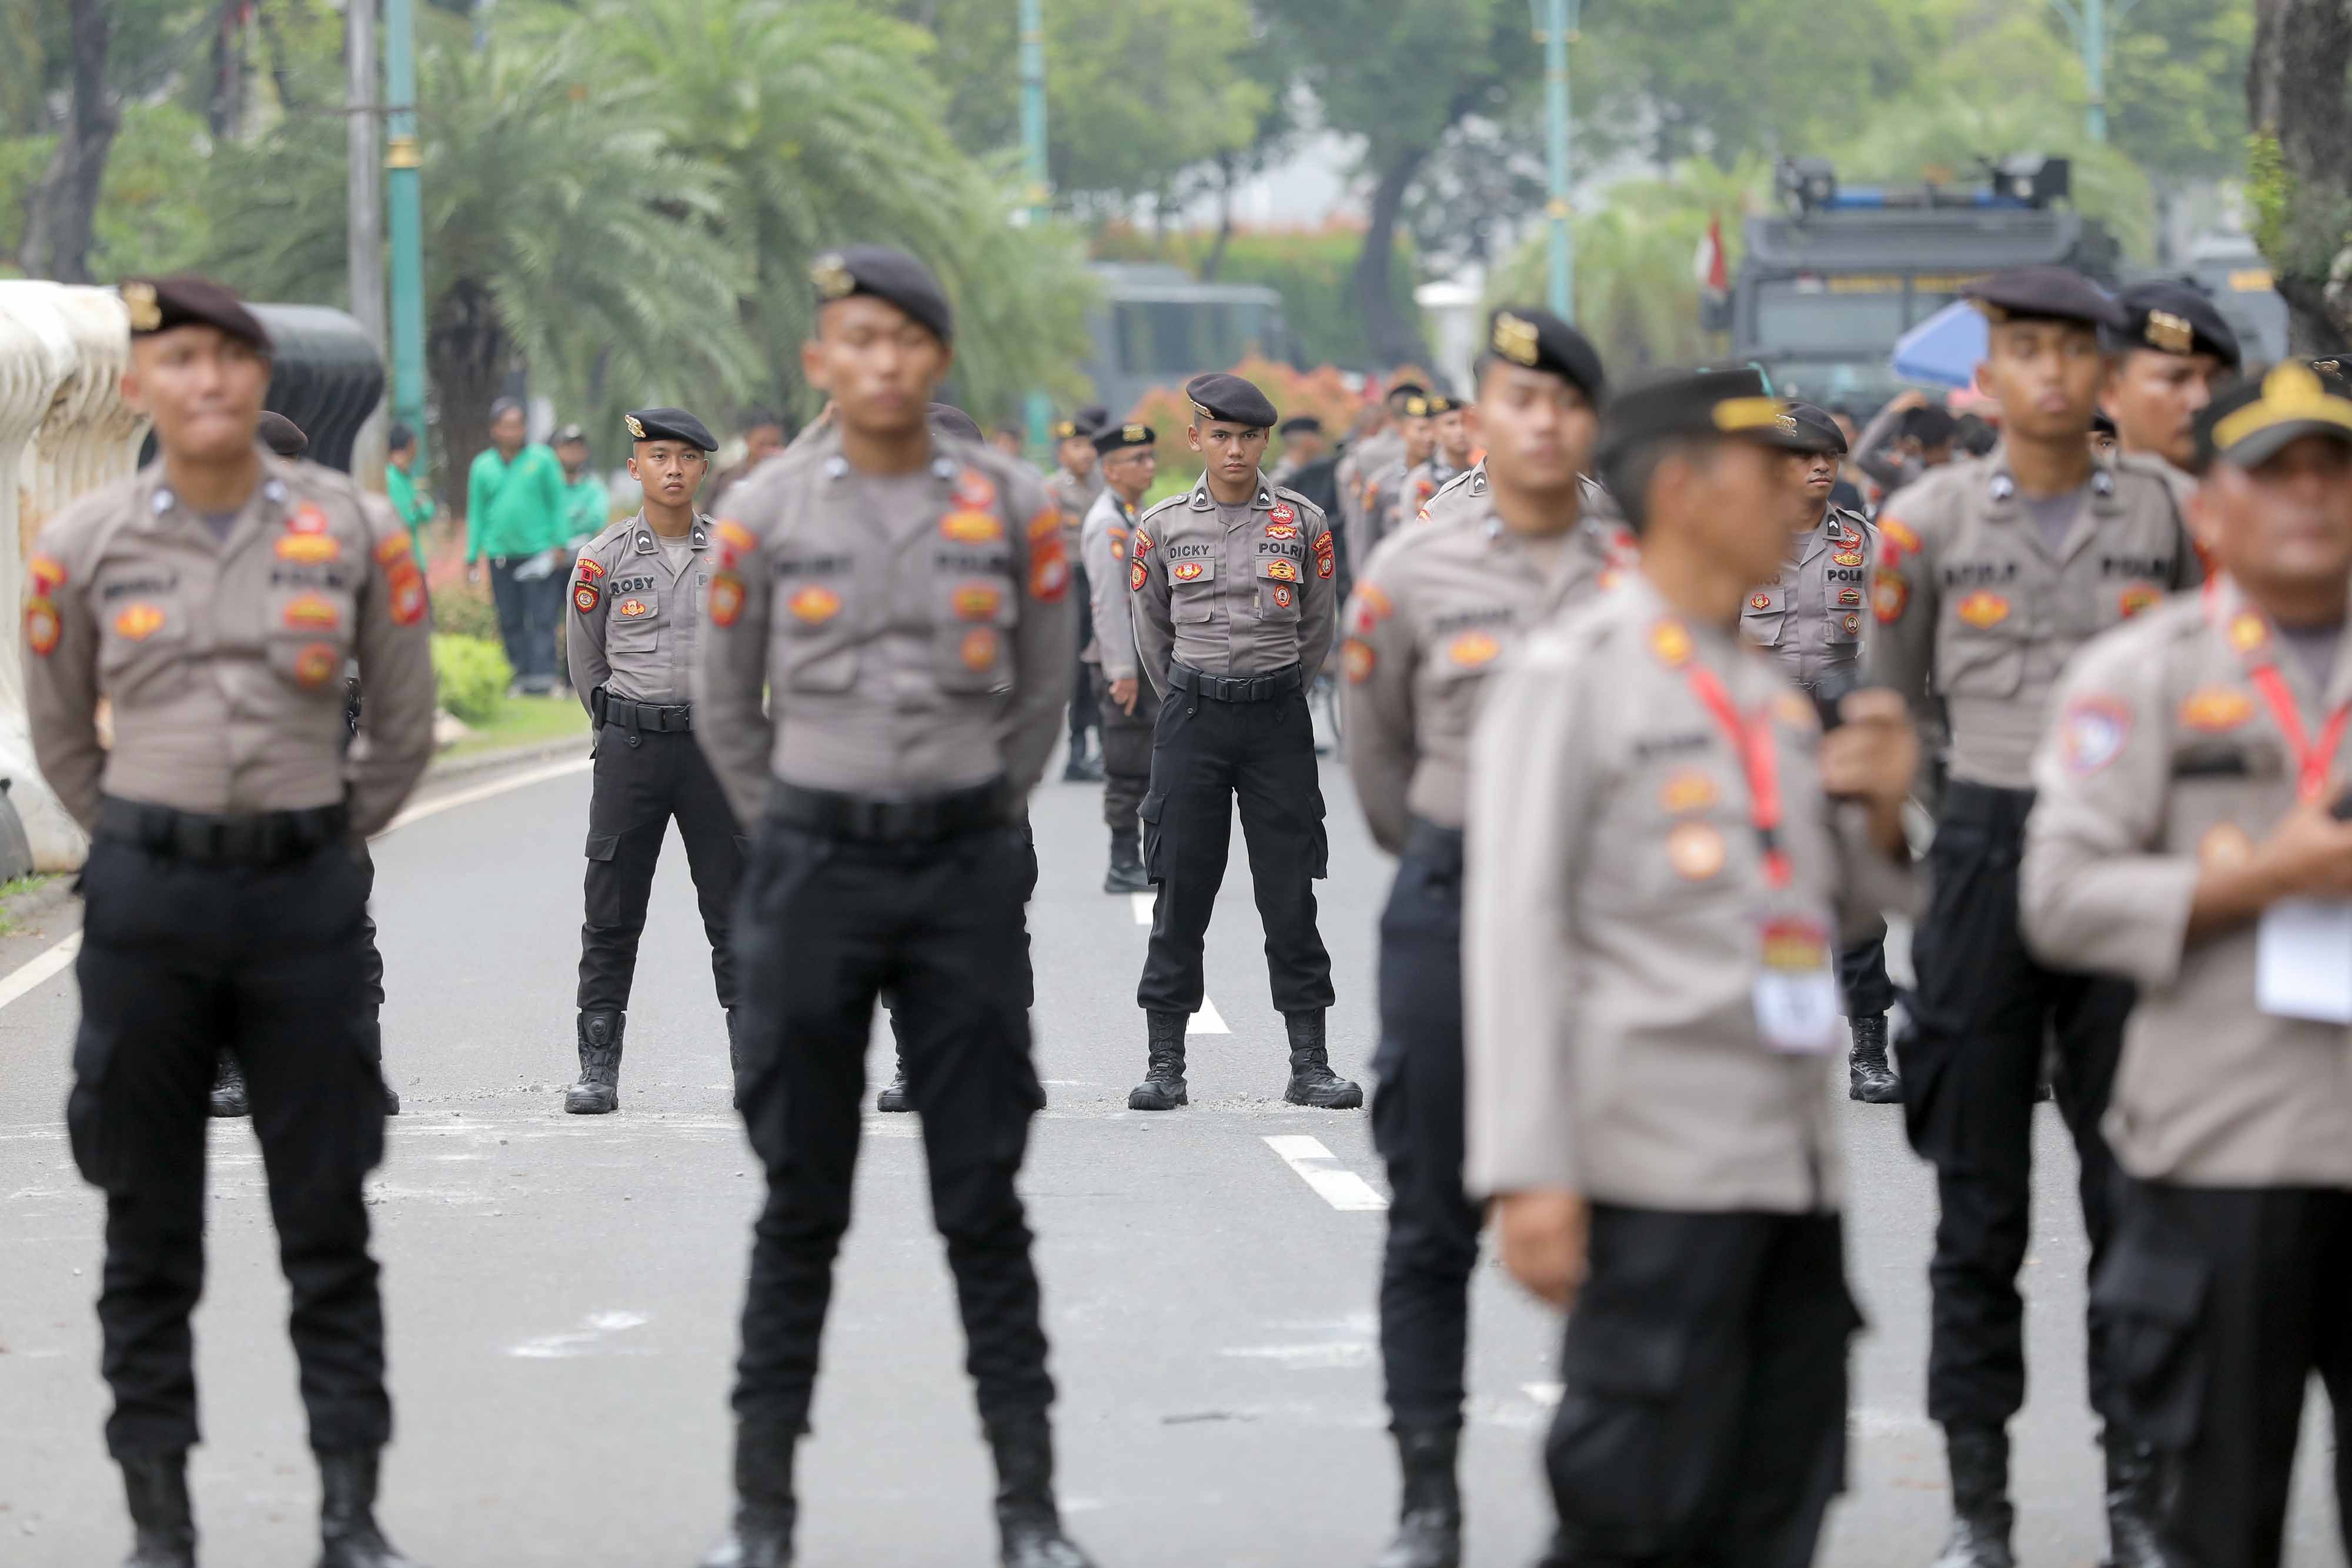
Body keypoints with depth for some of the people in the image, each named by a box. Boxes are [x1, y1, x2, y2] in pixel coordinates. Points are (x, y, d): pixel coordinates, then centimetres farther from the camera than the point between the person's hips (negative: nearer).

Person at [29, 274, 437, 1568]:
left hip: (306, 891, 0)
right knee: (149, 1224, 5)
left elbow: (405, 722, 10)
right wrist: (144, 849, 12)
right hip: (145, 895, 0)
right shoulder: (84, 546, 0)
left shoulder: (349, 530, 0)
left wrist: (323, 837, 10)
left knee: (327, 1218, 3)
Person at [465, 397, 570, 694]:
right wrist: (472, 556, 9)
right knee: (510, 622, 6)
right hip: (501, 555, 3)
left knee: (542, 619, -9)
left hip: (539, 553, -3)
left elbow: (559, 503, 4)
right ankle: (521, 674, 12)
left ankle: (543, 675, -14)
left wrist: (560, 544, -4)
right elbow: (476, 513, 13)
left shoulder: (542, 459, 1)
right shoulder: (482, 466, 7)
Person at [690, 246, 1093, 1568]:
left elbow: (1043, 693, 11)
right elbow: (725, 704, 10)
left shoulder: (1012, 507, 0)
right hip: (814, 865, 0)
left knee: (984, 1195, 2)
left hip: (968, 867, 0)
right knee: (802, 1197, 5)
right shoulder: (767, 512, -1)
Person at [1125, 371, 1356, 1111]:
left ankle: (1309, 1064, 4)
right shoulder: (1163, 528, 2)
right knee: (1180, 895, 1)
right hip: (1191, 722, 0)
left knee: (1291, 897, 0)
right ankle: (1165, 1065, 5)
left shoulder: (1303, 523, 2)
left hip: (1278, 719, 0)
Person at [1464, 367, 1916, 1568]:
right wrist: (1530, 1171, -16)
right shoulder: (1573, 677, -5)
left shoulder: (1774, 699, 17)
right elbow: (1517, 927, -10)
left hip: (1795, 1157, 7)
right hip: (1660, 1171, -7)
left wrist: (1880, 813, 4)